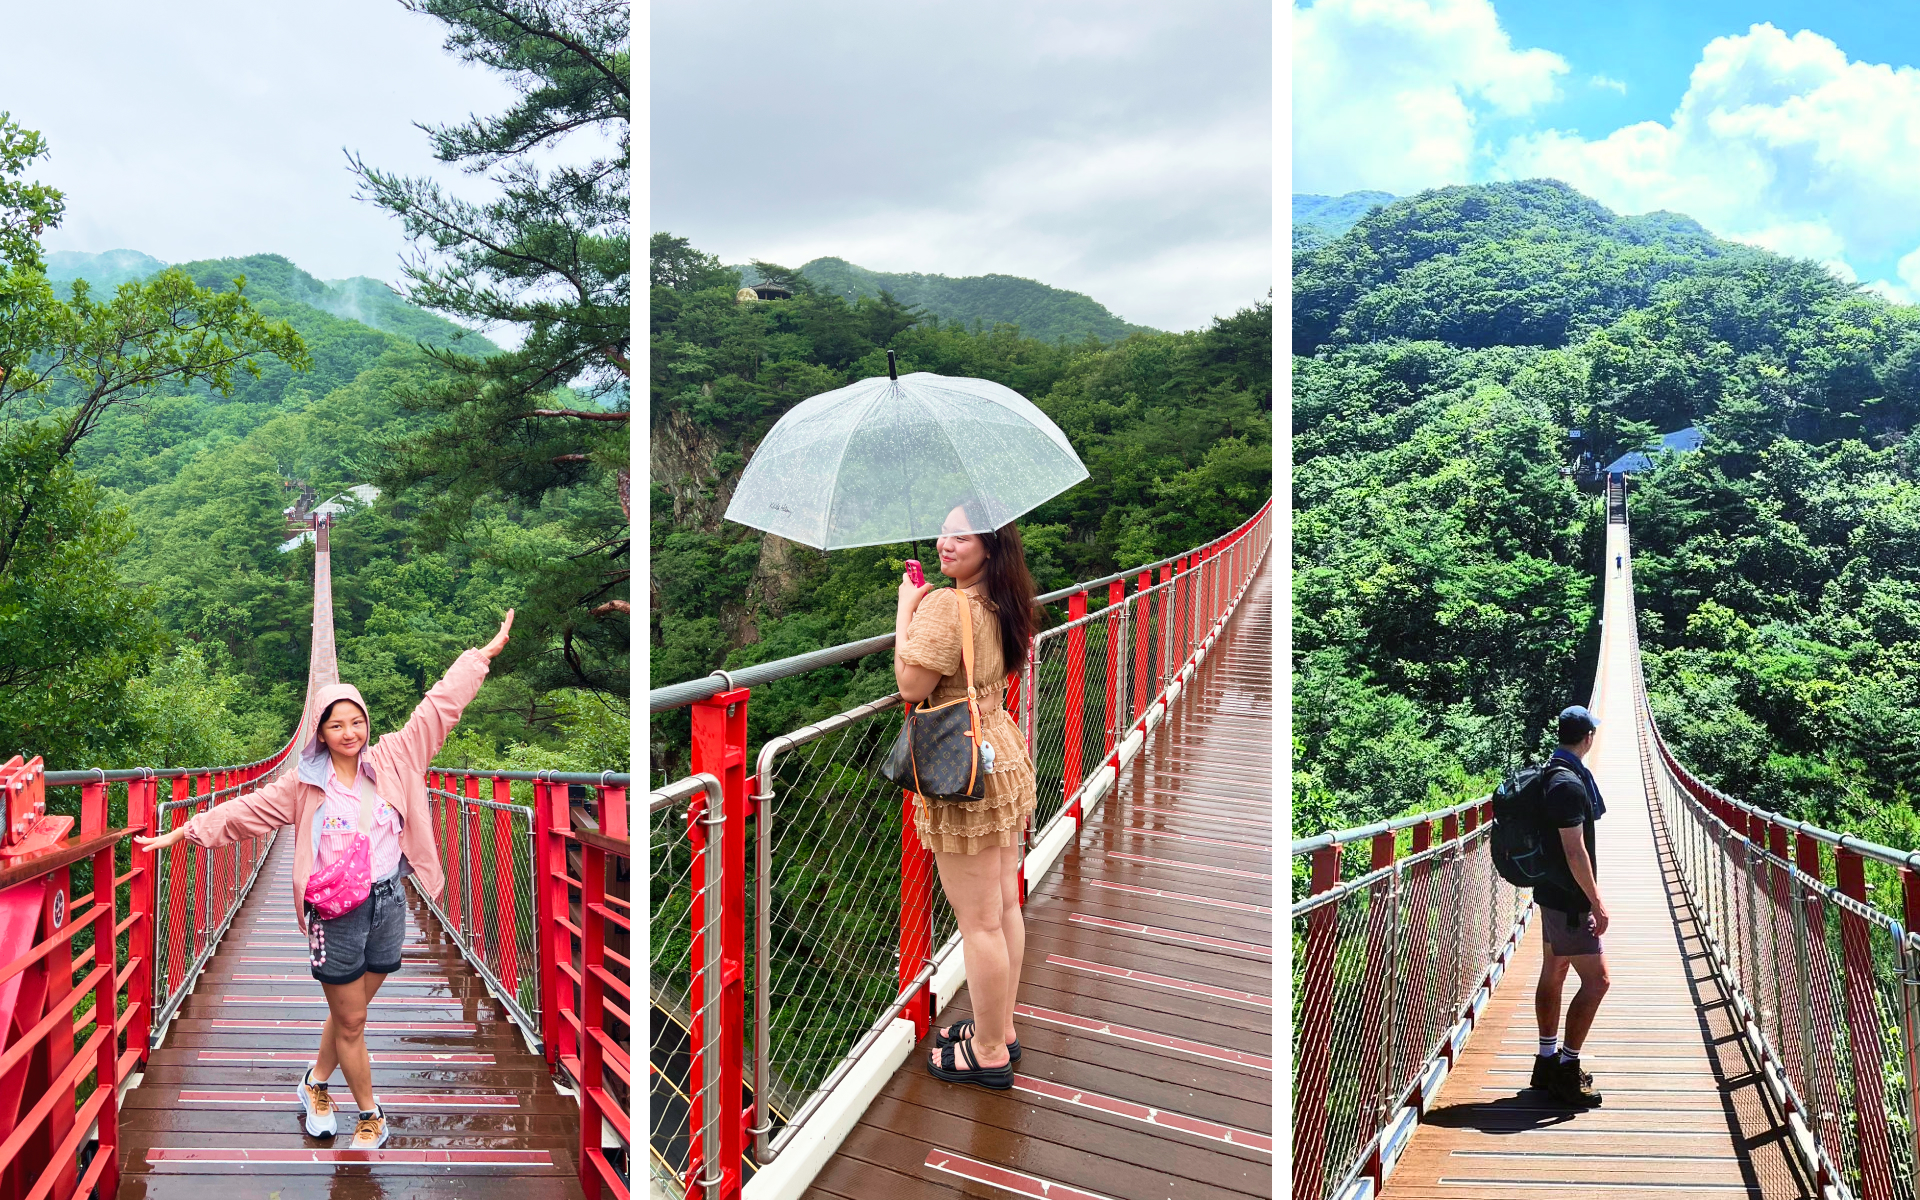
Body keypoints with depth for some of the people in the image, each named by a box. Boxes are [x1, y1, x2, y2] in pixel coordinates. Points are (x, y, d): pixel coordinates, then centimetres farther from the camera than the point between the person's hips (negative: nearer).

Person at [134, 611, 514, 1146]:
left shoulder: (391, 759, 0)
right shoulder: (303, 783, -3)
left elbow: (438, 708, 1)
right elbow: (244, 810, 3)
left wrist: (484, 653, 2)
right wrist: (181, 832, 0)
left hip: (389, 902, 2)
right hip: (336, 912, -2)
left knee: (349, 1012, 16)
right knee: (350, 1021, 7)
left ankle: (314, 1084, 42)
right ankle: (371, 1116, 24)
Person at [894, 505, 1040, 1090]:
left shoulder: (946, 605, -20)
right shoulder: (1002, 605, 8)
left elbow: (912, 684, -19)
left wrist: (905, 610, -10)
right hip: (1003, 762, 10)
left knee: (979, 920, 2)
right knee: (1004, 906, 17)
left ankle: (988, 1053, 15)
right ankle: (1002, 1028, 31)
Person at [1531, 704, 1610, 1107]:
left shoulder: (1550, 775, 10)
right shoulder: (1569, 783, -21)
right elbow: (1575, 851, -23)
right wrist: (1597, 902, -18)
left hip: (1553, 893, 10)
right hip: (1569, 899, -10)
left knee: (1553, 973, 14)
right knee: (1596, 979, -6)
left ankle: (1547, 1060, 23)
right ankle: (1566, 1070, -2)